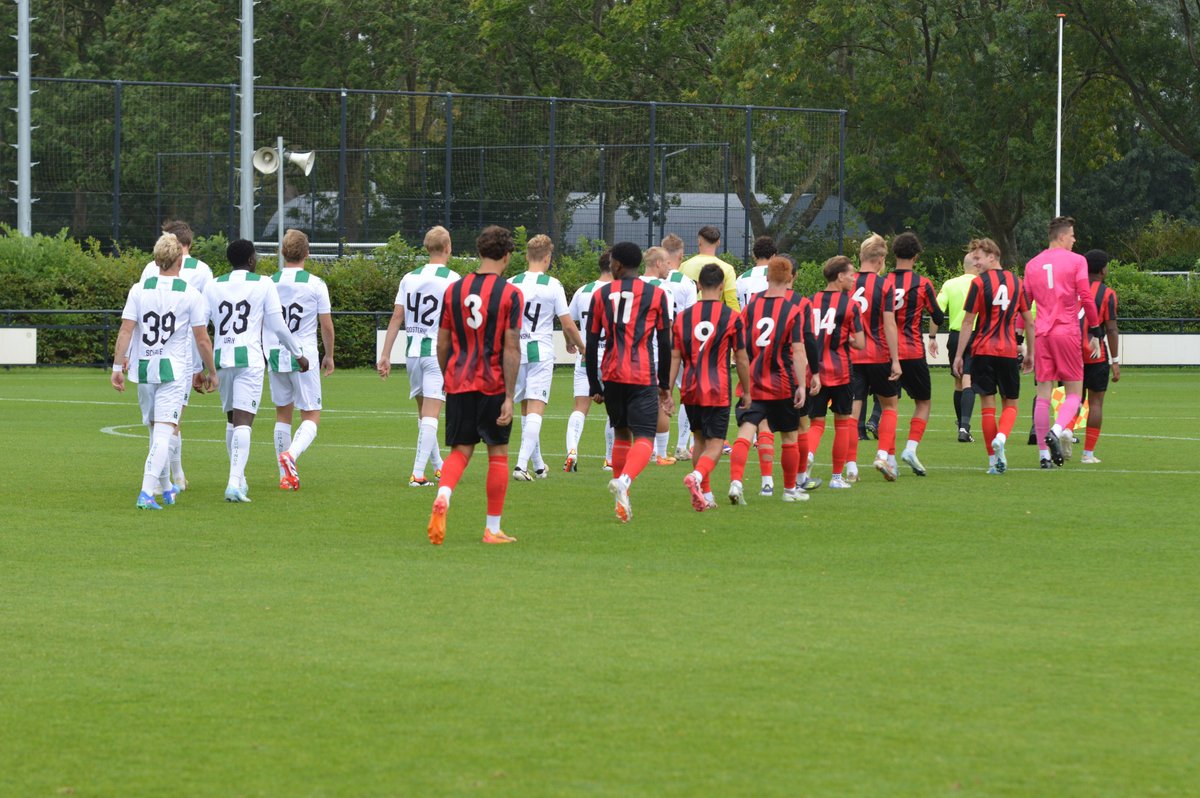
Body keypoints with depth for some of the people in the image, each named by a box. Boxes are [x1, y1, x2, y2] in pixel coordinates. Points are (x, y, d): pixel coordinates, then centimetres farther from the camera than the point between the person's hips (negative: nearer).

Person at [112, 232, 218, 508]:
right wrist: (211, 372, 9)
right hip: (175, 371, -3)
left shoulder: (139, 289, 0)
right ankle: (147, 491, -19)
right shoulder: (190, 294, -6)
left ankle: (166, 487, 33)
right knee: (164, 432, -6)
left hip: (144, 369, 3)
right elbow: (202, 340, -3)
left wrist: (118, 366, 1)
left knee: (156, 430, 18)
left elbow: (126, 330, -4)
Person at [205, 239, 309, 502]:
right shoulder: (263, 284, 0)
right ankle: (235, 483, -22)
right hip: (250, 359, -4)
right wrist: (299, 354, 14)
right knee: (243, 421, -10)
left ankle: (238, 479, 27)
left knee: (232, 419, 19)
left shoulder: (213, 286, 9)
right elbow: (278, 326, 1)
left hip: (221, 359, 4)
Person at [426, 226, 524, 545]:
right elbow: (511, 348, -12)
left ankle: (443, 495, -22)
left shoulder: (454, 290, 4)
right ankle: (493, 528, 13)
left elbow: (442, 344, 8)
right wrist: (509, 397, -12)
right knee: (498, 452, 9)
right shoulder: (510, 294, -8)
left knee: (460, 450, 9)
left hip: (459, 384, 3)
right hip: (493, 386, -3)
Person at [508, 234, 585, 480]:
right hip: (541, 353, -4)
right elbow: (568, 324, -4)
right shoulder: (552, 285, -7)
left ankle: (538, 466, 25)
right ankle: (522, 465, -20)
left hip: (516, 352, 4)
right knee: (536, 410, -5)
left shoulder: (512, 283, 1)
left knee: (526, 409, 15)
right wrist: (579, 346, 15)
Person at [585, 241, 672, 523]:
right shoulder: (655, 294, 4)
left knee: (621, 433, 19)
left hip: (611, 375, 3)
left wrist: (595, 386, 12)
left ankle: (622, 500, 19)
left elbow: (592, 344, 6)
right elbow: (665, 344, 5)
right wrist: (665, 385, 13)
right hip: (643, 377, -3)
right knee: (644, 438, -7)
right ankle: (624, 481, -35)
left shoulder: (601, 295, 7)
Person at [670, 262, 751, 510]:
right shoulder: (731, 317, -5)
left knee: (700, 440, 18)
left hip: (690, 390, 3)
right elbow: (742, 360, 0)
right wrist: (746, 392, 12)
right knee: (715, 444, -3)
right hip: (717, 392, -3)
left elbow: (674, 358, 2)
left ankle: (705, 495, 20)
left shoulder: (682, 317, 2)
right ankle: (697, 476, -31)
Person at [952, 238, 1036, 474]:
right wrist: (1030, 354, 20)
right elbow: (1029, 321, 12)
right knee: (1010, 404, 11)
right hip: (1009, 351, 3)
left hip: (983, 350, -2)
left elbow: (968, 323, -5)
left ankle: (994, 461, 2)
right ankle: (1001, 438, -19)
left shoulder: (978, 282, -5)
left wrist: (959, 355, 0)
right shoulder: (1016, 281, 8)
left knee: (987, 404, 3)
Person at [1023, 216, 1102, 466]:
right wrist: (1095, 332, 0)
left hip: (1041, 333, 4)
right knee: (1074, 392, 3)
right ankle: (1057, 431, -24)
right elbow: (1086, 298, -7)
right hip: (1067, 332, -4)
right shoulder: (1076, 261, -2)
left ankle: (1044, 453, 3)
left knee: (1043, 393, 5)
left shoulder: (1032, 264, 11)